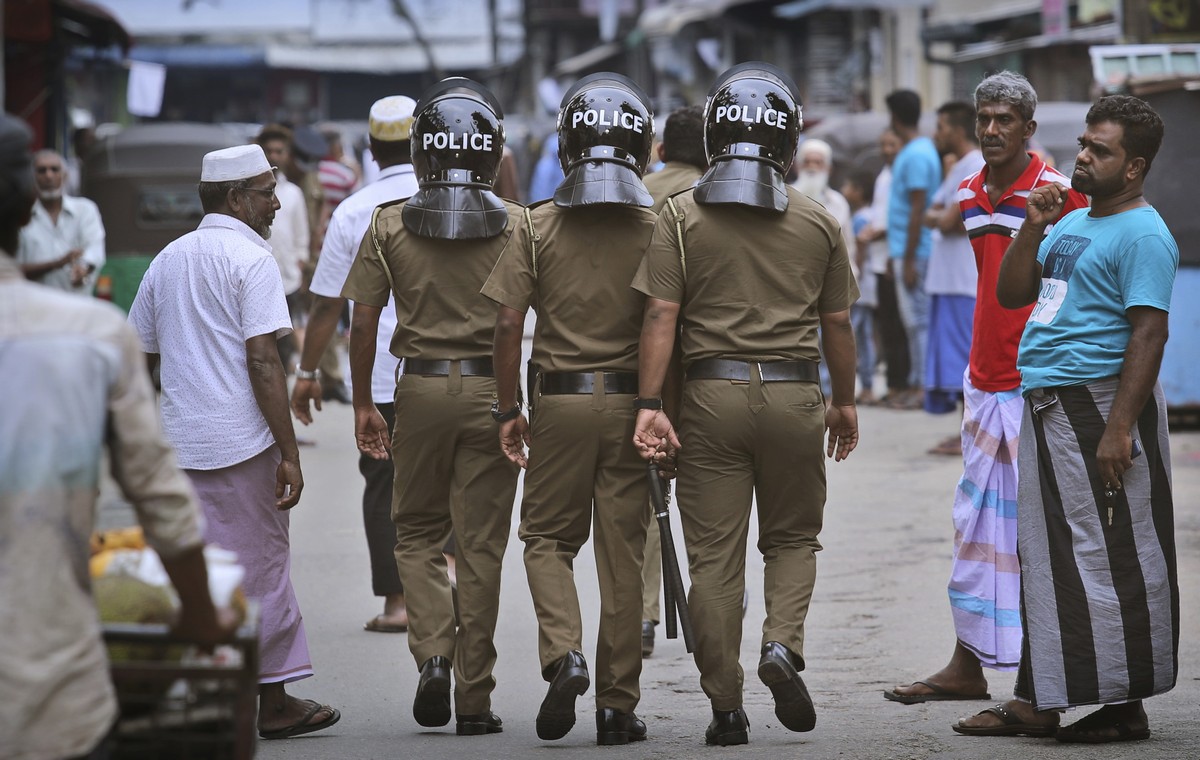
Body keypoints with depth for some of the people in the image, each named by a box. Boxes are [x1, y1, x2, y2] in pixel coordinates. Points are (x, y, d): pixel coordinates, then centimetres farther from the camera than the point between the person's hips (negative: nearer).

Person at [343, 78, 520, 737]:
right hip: (492, 388, 0)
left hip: (421, 388, 0)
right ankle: (473, 698, 8)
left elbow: (364, 322, -1)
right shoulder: (517, 226, -2)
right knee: (480, 545, 6)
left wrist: (362, 404, 9)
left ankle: (433, 652, -6)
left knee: (416, 533, 16)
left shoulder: (389, 225, -2)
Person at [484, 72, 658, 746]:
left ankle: (564, 653, -9)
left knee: (548, 538, 15)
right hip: (630, 400, 0)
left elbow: (509, 325, -5)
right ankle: (618, 703, 9)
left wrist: (509, 410, 4)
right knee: (624, 553, 7)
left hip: (560, 400, 0)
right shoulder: (656, 229, -3)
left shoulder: (539, 227, -3)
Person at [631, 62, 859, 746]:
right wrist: (845, 401, 20)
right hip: (794, 393, 1)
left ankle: (727, 707, 6)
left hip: (712, 393, -1)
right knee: (793, 536, 17)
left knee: (715, 555, 5)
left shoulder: (682, 216, -1)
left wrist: (649, 403, -7)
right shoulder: (818, 222, 3)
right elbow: (836, 323, 8)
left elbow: (662, 315, -7)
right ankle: (784, 643, -9)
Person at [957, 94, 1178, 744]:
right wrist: (1033, 229, 4)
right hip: (1046, 409, 9)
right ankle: (1038, 701, 16)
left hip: (1099, 406, -9)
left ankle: (1126, 706, 0)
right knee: (1046, 557, 11)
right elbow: (1011, 295, 20)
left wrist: (1119, 428, -25)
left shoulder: (1142, 234, -11)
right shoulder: (1072, 224, 18)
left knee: (1113, 561, -5)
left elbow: (1149, 333, -18)